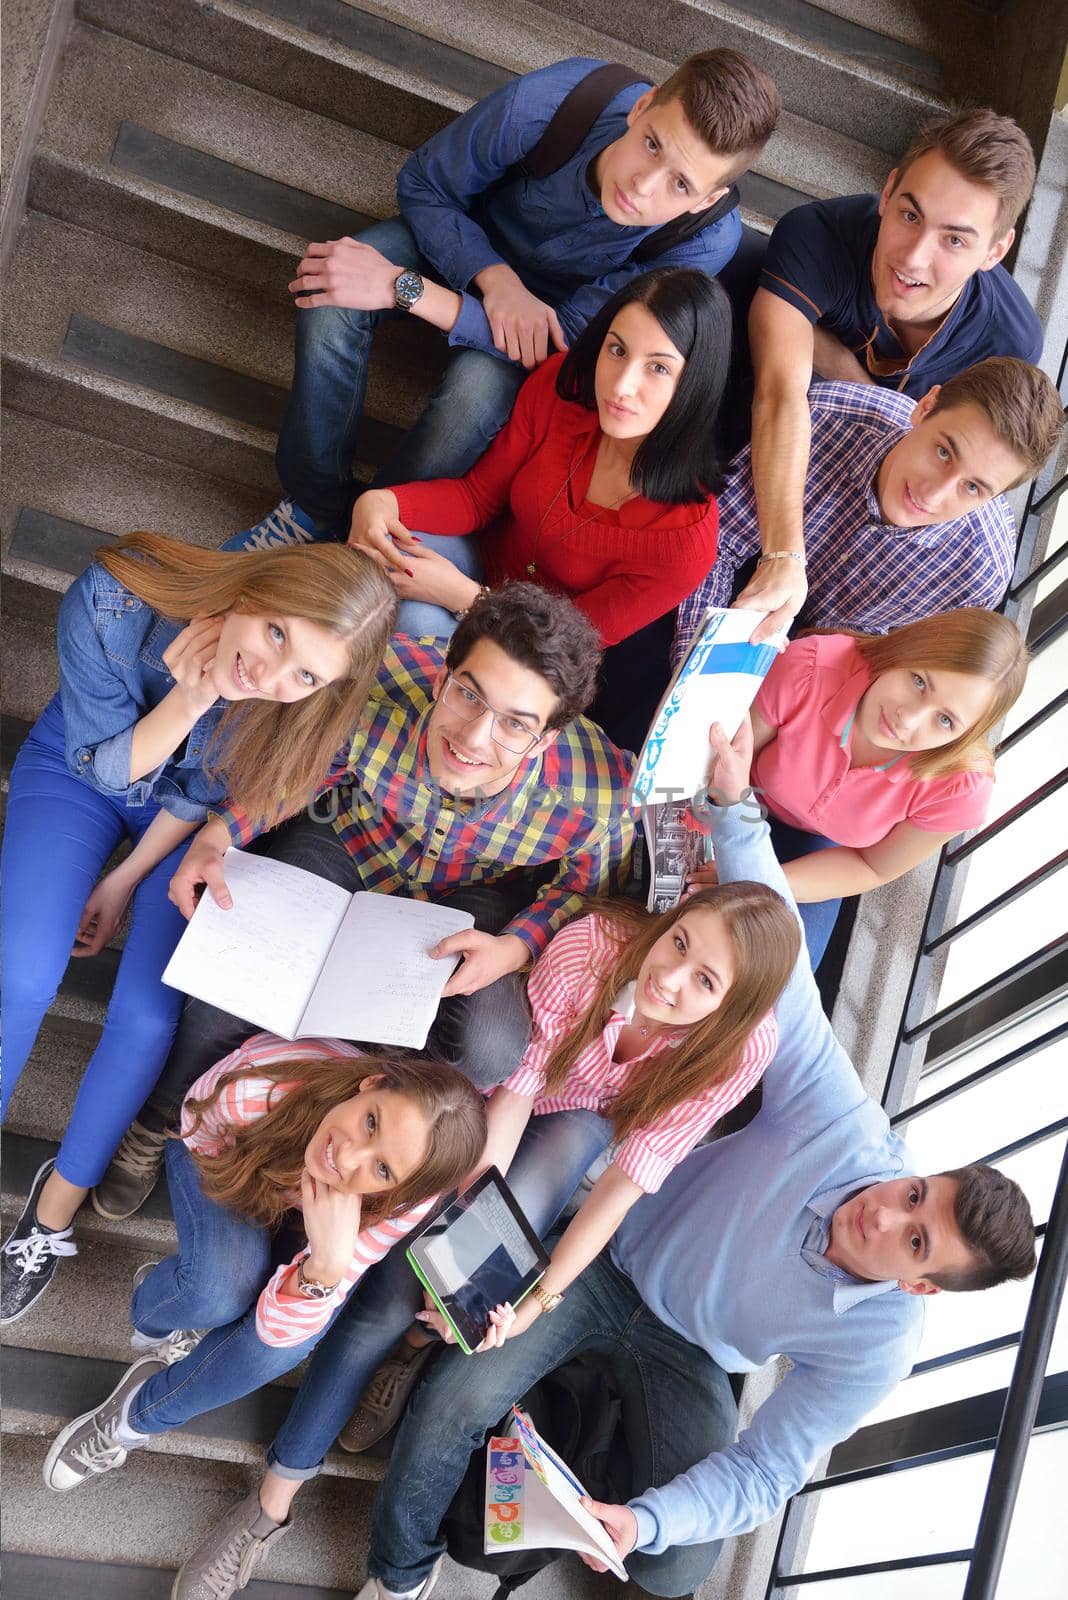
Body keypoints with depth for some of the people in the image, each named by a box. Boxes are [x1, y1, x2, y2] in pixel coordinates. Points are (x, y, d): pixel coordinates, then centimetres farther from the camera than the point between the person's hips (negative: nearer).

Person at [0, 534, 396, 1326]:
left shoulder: (309, 716, -32)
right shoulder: (110, 604, -36)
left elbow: (200, 796, -13)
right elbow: (106, 766, -22)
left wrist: (127, 880, -7)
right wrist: (188, 700, -40)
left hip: (190, 807, 0)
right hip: (84, 763, 0)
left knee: (149, 1017, -12)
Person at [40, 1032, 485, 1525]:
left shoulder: (405, 1203, -36)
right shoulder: (256, 1087, -41)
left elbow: (282, 1326, -32)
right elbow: (196, 1126, -14)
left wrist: (328, 1263, -50)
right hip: (225, 1154, 0)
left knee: (283, 1346, -25)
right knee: (219, 1291, -29)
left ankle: (136, 1419, 5)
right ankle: (151, 1320, 9)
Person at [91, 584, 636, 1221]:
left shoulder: (600, 796, -36)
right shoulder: (383, 679, -37)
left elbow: (586, 888, -10)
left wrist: (517, 946, -28)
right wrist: (218, 834, -28)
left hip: (474, 895, 0)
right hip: (350, 841, 0)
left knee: (490, 1052, -24)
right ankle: (158, 1125, 18)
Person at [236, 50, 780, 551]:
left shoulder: (707, 239, -35)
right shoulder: (544, 101, -35)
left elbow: (568, 340, -30)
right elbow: (421, 185, -15)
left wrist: (404, 287, -37)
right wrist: (493, 277, -33)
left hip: (550, 306, -1)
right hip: (466, 237, 1)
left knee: (479, 390, -34)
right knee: (329, 300, -27)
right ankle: (318, 505, -8)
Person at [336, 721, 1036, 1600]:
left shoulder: (877, 1348, -24)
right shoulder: (847, 1129, -28)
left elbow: (765, 1471, -18)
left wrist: (644, 1522, -35)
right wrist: (735, 804, -43)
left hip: (682, 1353, 1)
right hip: (608, 1251, 0)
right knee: (458, 1400, -21)